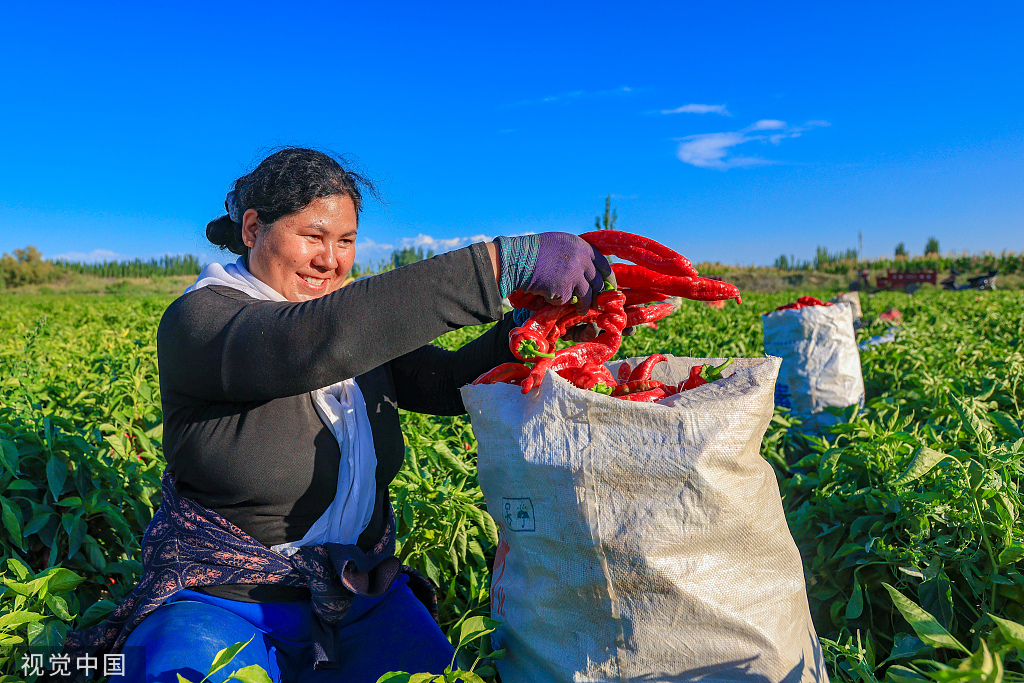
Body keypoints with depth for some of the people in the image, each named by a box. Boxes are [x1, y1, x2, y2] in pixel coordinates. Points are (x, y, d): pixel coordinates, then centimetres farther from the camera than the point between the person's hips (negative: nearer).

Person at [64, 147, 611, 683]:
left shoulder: (357, 321, 5)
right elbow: (315, 342, -34)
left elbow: (450, 382, -2)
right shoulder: (196, 320, -13)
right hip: (223, 602, -4)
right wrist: (503, 260, -36)